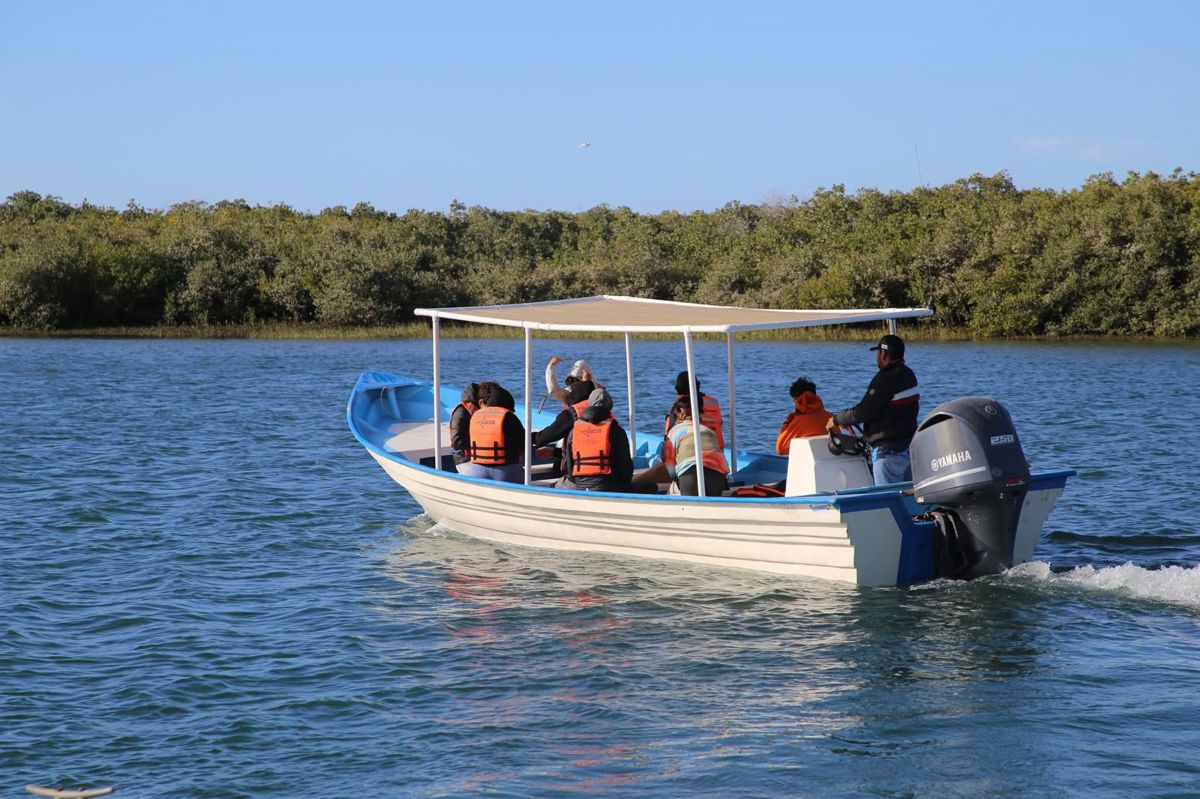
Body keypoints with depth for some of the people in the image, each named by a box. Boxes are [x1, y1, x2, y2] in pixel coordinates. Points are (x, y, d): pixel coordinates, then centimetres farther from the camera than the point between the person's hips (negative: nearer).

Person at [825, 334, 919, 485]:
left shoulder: (885, 379, -19)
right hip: (910, 445, 9)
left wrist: (836, 419, -3)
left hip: (889, 451, -9)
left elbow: (862, 412, -20)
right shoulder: (908, 375, 11)